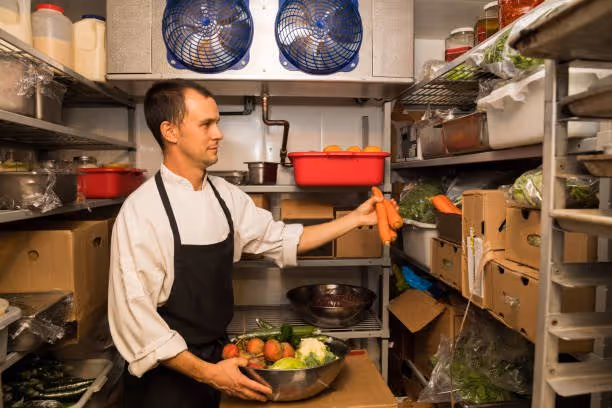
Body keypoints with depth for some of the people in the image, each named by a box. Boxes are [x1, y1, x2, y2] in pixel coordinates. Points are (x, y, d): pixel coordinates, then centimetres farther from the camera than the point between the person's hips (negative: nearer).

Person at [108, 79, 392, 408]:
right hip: (168, 373, -5)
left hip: (218, 358, 5)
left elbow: (284, 241, 5)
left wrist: (356, 218, 1)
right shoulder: (142, 209, -20)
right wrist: (206, 373, -23)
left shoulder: (226, 196, -2)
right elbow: (134, 316, -19)